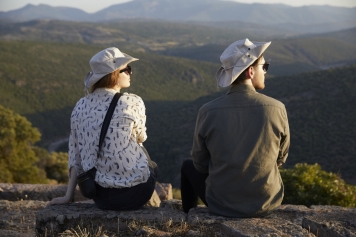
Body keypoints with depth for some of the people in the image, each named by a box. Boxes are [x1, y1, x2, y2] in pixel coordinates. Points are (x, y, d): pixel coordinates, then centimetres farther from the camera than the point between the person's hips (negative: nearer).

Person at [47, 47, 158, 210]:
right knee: (152, 167, 32)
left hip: (100, 196, 4)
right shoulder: (133, 103, -12)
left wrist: (68, 196, 11)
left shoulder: (80, 106, 1)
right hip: (134, 192, -4)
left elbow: (75, 155, 5)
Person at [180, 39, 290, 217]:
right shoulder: (277, 109, -15)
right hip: (267, 202, 1)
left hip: (222, 204, -1)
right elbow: (280, 159, 1)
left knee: (188, 166, 30)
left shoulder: (208, 112, -16)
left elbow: (200, 163, -3)